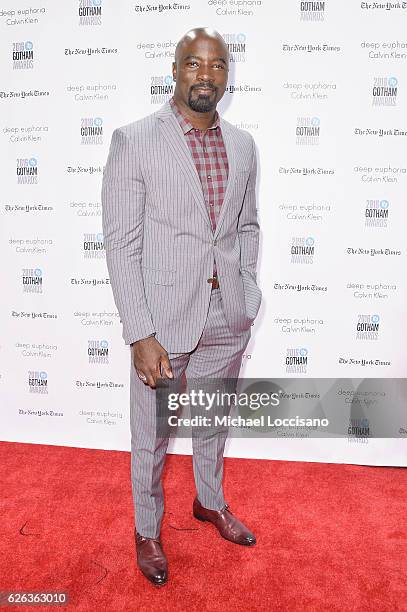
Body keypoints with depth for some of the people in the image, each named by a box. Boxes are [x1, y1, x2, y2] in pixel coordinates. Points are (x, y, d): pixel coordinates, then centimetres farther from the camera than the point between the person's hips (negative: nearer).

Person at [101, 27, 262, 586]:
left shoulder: (242, 145, 6)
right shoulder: (134, 140, -9)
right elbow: (121, 244, -12)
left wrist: (247, 297, 7)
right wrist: (140, 335, -16)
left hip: (228, 319, 5)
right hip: (164, 319, -4)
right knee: (151, 437, 13)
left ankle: (210, 502, 50)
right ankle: (147, 529, 39)